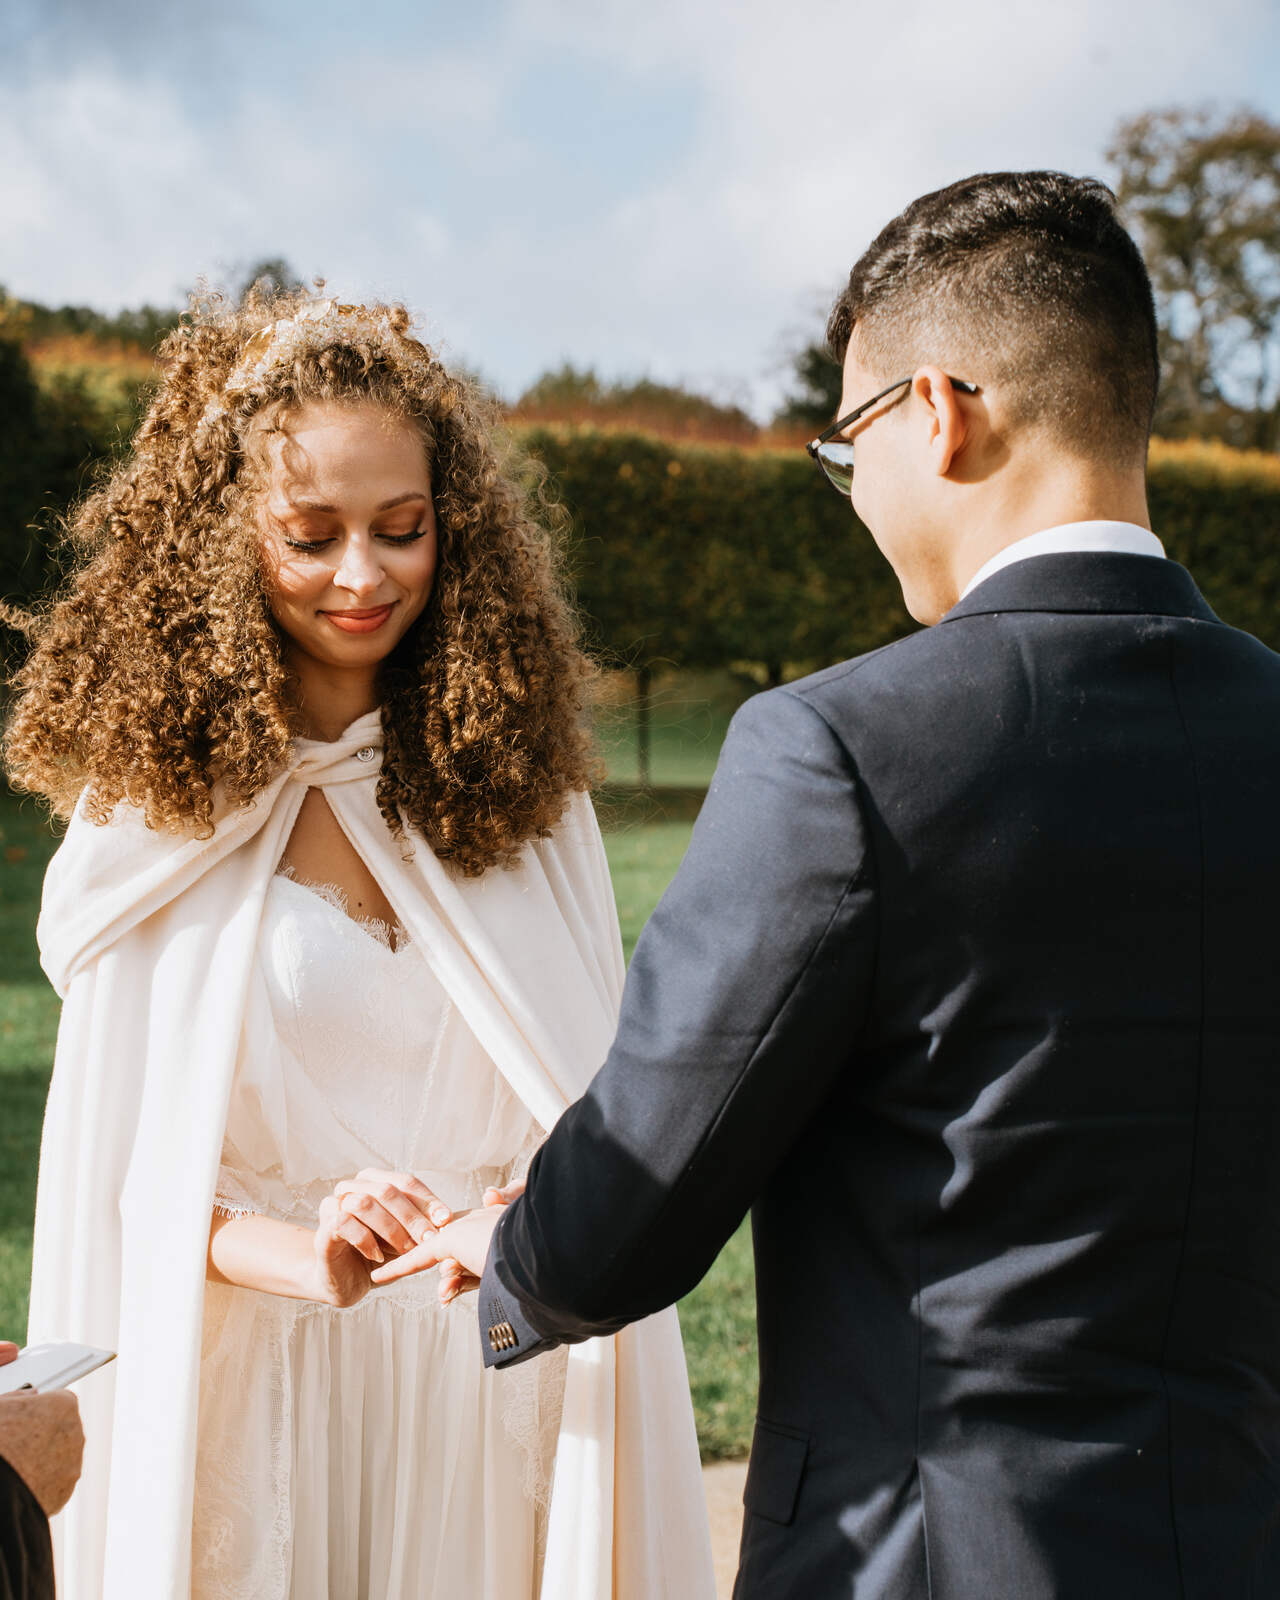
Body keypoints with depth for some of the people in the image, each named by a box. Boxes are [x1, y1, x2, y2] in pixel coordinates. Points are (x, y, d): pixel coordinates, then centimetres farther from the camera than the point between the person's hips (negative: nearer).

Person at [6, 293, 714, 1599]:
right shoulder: (154, 803, -4)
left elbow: (595, 1097, 6)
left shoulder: (521, 782, 3)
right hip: (260, 1382, -2)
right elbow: (122, 1169, -5)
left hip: (501, 1372, 2)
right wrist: (300, 1252, -22)